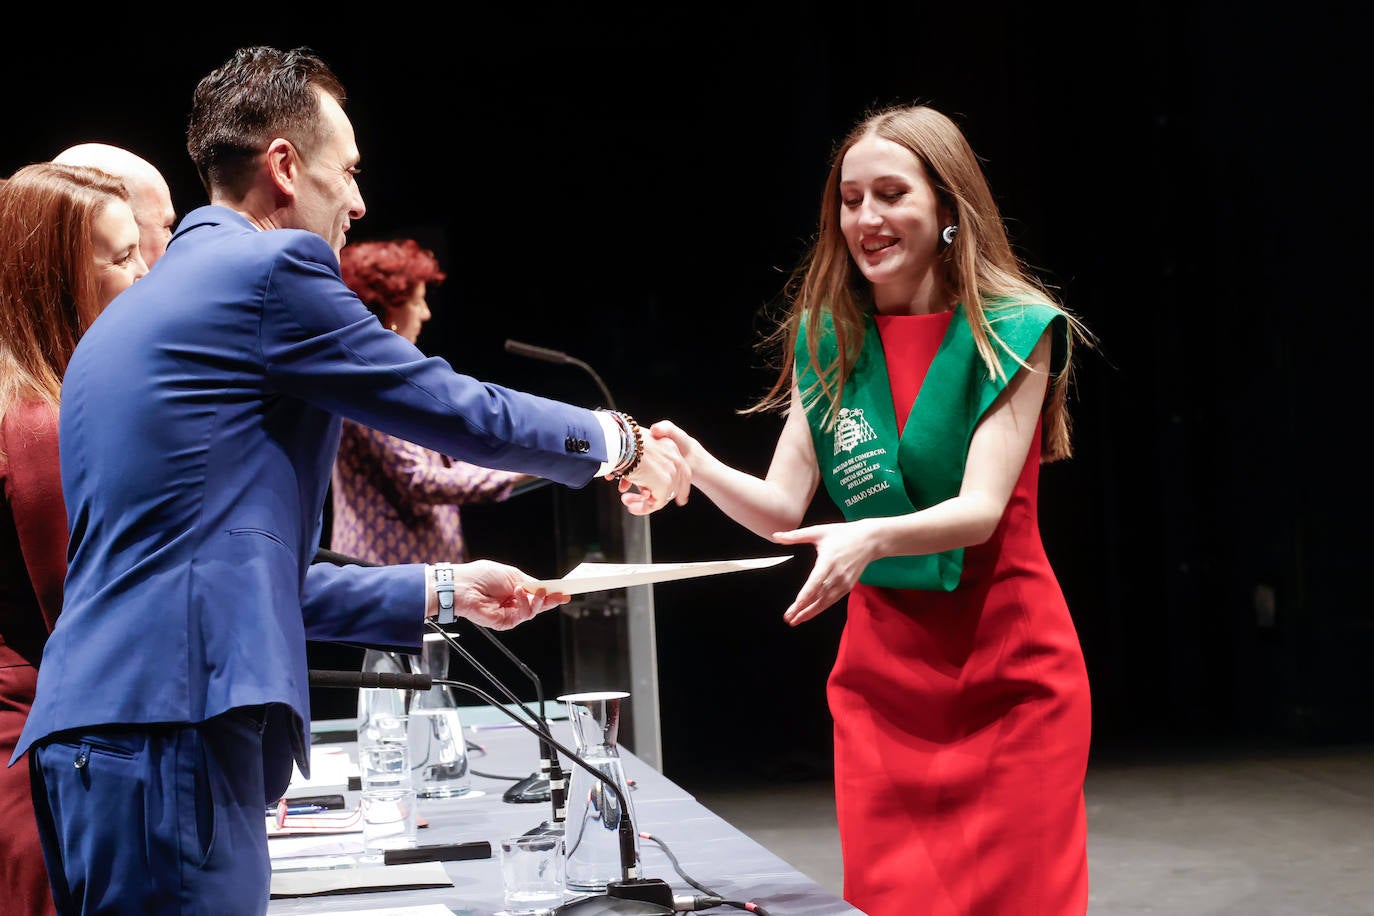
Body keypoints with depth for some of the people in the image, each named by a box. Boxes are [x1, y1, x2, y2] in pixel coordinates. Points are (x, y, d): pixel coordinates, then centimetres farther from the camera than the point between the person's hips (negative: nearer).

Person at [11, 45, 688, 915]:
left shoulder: (137, 310, 24)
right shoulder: (272, 266, -5)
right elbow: (460, 410, 2)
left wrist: (439, 589, 31)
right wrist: (615, 441, 20)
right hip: (168, 726, -10)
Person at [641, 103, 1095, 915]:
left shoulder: (1014, 331, -9)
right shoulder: (827, 337, 4)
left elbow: (982, 507, -19)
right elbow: (783, 508, -1)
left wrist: (873, 538, -37)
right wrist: (697, 466, -20)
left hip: (1009, 672, -3)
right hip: (882, 672, 4)